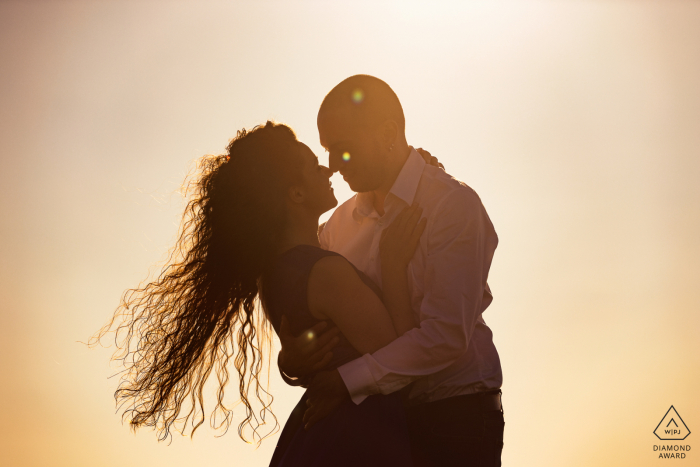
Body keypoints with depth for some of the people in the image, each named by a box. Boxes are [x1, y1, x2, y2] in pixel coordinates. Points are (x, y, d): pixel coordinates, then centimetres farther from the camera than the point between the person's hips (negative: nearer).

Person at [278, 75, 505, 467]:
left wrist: (350, 380, -22)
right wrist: (293, 360, -15)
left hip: (453, 418, -5)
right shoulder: (340, 223, 8)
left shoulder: (454, 204, -12)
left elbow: (447, 332, -20)